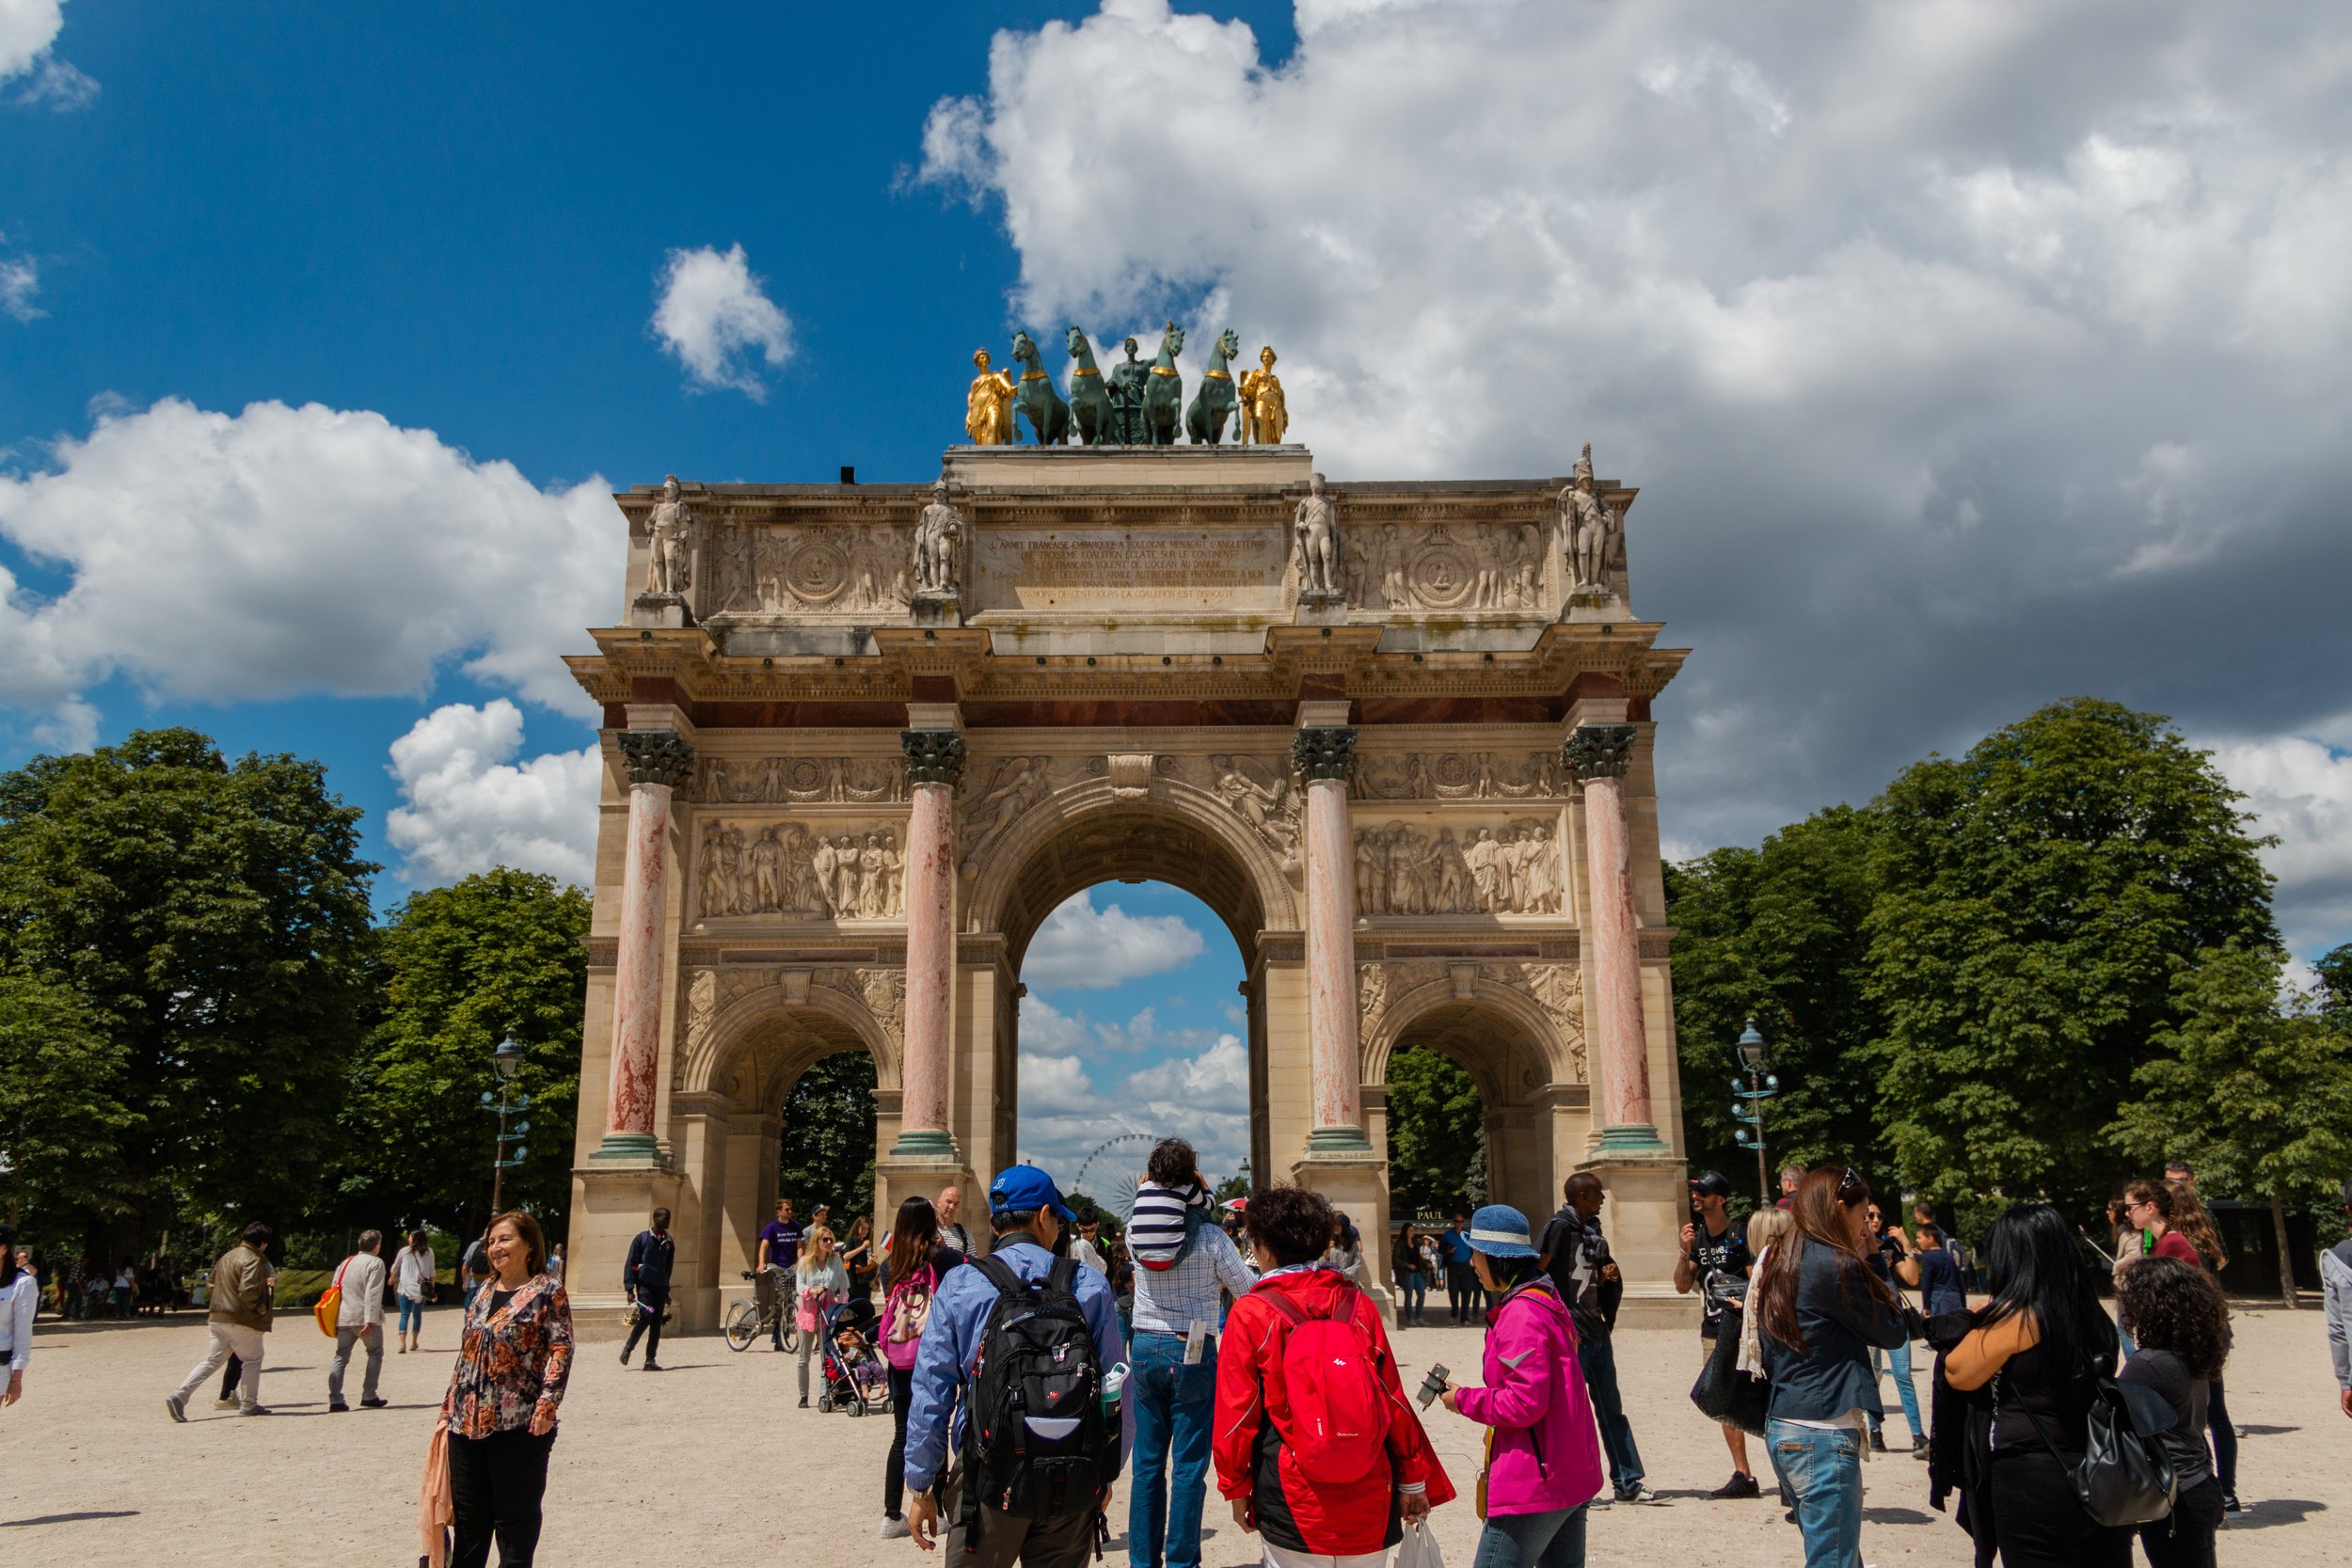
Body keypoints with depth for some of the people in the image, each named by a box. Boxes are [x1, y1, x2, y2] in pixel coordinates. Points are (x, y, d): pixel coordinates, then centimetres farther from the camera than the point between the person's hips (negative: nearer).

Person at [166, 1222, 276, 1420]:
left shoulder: (227, 1257, 15)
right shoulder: (252, 1259, -14)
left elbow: (213, 1284, 23)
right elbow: (247, 1291, -24)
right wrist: (261, 1308, -9)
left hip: (218, 1319, 8)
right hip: (242, 1321, -8)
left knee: (211, 1361, 10)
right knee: (252, 1360, 7)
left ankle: (179, 1396, -5)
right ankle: (248, 1404, 12)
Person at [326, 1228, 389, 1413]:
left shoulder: (346, 1263, 16)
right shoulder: (376, 1263, -5)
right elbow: (373, 1294, -15)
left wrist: (335, 1322, 20)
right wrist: (370, 1320, -19)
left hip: (343, 1317, 6)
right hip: (364, 1318, -5)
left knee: (341, 1357, 8)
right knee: (375, 1353, 10)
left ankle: (335, 1400, 0)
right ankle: (369, 1396, 7)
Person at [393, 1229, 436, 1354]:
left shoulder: (404, 1251, 3)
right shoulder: (429, 1252, 4)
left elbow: (395, 1268, 19)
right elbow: (432, 1271, 3)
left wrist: (392, 1278, 39)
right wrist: (432, 1287, 10)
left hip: (405, 1287, -2)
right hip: (422, 1288, 2)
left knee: (404, 1315, -4)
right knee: (417, 1315, 17)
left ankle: (402, 1344, -19)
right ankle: (414, 1342, 24)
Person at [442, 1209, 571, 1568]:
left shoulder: (548, 1289, -5)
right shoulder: (484, 1293, 15)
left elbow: (561, 1349, -11)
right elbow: (465, 1353, 20)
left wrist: (547, 1403, -20)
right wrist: (449, 1407, 17)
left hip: (518, 1424, -6)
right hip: (468, 1422, 6)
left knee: (514, 1518, 3)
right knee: (468, 1514, 13)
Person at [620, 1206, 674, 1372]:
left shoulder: (669, 1242, 13)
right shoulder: (642, 1238, -2)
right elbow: (630, 1263, -3)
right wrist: (629, 1289, -9)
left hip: (660, 1287, 5)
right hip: (645, 1285, -5)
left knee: (657, 1324, 1)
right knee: (646, 1317, -16)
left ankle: (650, 1360, 4)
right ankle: (628, 1347, 6)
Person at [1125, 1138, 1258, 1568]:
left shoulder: (1136, 1229, -3)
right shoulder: (1210, 1238, -12)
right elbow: (1249, 1290, -1)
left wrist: (1151, 1185, 18)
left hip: (1145, 1351, 4)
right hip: (1193, 1354, -4)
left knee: (1147, 1463, 11)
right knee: (1188, 1466, 3)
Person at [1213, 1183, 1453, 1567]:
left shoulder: (1250, 1313, -6)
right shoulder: (1359, 1305, 2)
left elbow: (1238, 1409, -4)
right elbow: (1394, 1398, 3)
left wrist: (1236, 1487, 7)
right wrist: (1413, 1479, 11)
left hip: (1294, 1506, -3)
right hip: (1369, 1502, 3)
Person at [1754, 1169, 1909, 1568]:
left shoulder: (1781, 1263, 11)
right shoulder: (1835, 1265, -15)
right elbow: (1893, 1333, -4)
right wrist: (1865, 1266, 2)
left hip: (1781, 1429, 9)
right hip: (1824, 1434, -9)